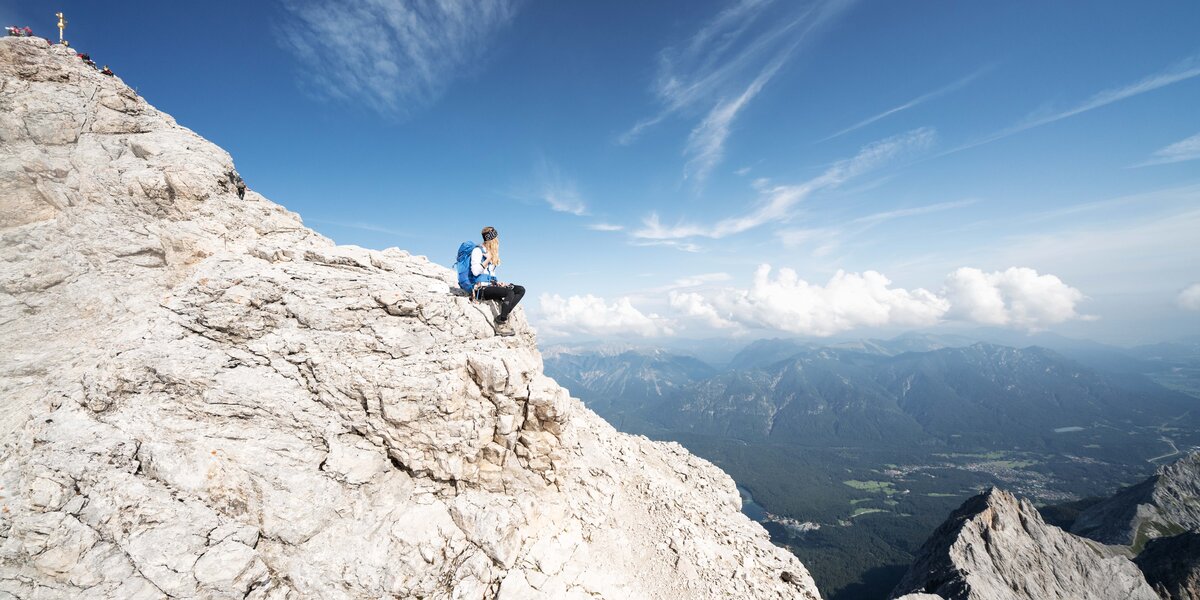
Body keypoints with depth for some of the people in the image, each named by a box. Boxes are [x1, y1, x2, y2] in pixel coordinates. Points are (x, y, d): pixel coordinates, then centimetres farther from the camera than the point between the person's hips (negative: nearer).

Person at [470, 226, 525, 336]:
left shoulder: (492, 253, 22)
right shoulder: (478, 250, -4)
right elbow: (475, 271, -15)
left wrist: (497, 282, 7)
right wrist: (488, 260, -10)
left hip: (491, 286, 9)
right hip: (481, 289, -9)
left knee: (521, 290, -6)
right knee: (509, 293, -29)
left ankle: (503, 316, -14)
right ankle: (500, 323, -19)